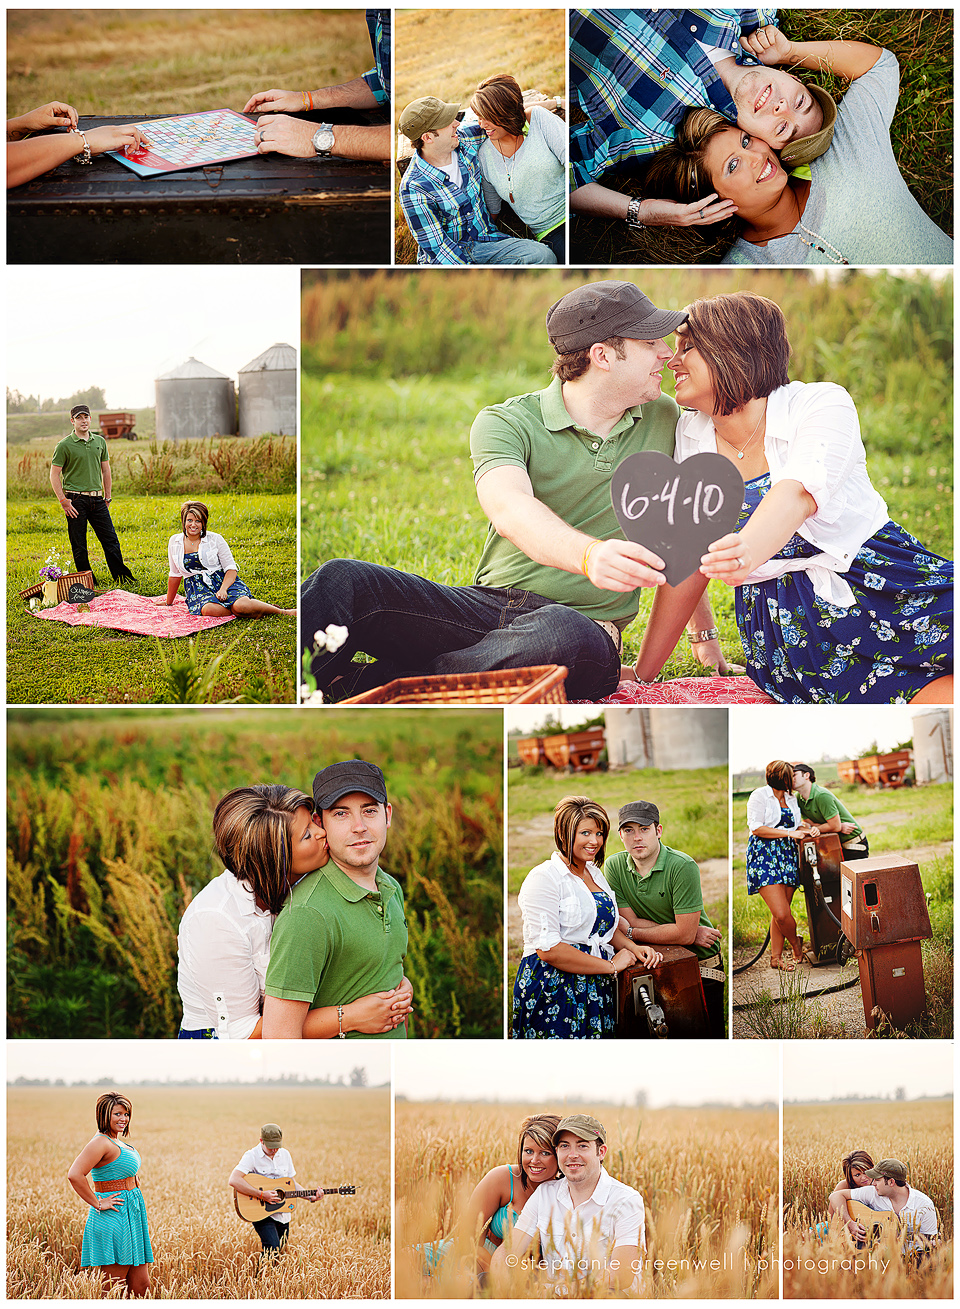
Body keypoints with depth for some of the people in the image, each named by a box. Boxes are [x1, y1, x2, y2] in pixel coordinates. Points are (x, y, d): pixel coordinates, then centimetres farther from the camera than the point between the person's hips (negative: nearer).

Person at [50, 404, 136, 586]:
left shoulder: (100, 441, 11)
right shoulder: (65, 445, -4)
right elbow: (54, 474, -4)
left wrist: (108, 497, 13)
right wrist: (63, 501, -10)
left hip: (97, 499, 4)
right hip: (76, 500, -4)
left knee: (111, 539, 3)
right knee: (79, 545, 1)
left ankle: (122, 577, 10)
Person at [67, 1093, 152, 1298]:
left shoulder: (119, 1143, 15)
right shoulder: (101, 1143, -15)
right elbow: (74, 1175, -28)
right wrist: (98, 1204, -19)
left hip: (132, 1217, 9)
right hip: (114, 1221, -9)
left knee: (141, 1287, 8)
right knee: (112, 1291, -6)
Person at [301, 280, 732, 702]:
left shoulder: (664, 420, 11)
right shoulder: (505, 422, -2)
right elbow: (510, 508, -25)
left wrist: (706, 635, 28)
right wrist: (589, 555, -45)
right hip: (486, 604, -1)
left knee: (568, 637, -41)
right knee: (341, 581, -27)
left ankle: (357, 687, -32)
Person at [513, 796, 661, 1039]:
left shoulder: (595, 874, 16)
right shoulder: (543, 877, -11)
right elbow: (548, 949, -19)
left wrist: (632, 948, 4)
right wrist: (611, 966, -14)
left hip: (596, 988, 7)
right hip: (553, 990, -7)